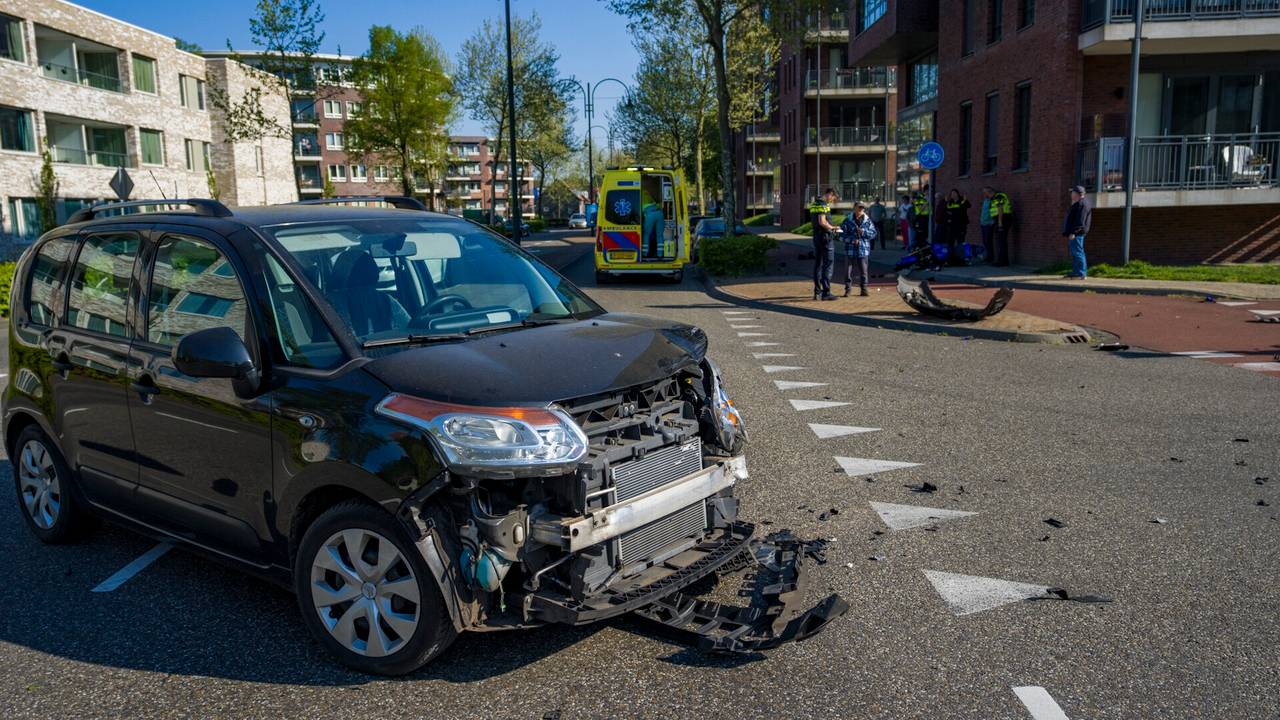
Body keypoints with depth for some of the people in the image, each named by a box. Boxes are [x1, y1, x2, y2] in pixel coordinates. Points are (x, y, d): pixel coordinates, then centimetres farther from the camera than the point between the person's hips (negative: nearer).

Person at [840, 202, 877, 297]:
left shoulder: (868, 221, 7)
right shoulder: (848, 220, 2)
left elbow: (874, 233, 4)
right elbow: (842, 233, -2)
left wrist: (864, 232, -12)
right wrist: (851, 240, -15)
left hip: (863, 249, 1)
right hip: (850, 249, -1)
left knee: (863, 271, 5)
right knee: (848, 270, 1)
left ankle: (864, 289, 15)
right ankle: (848, 289, 12)